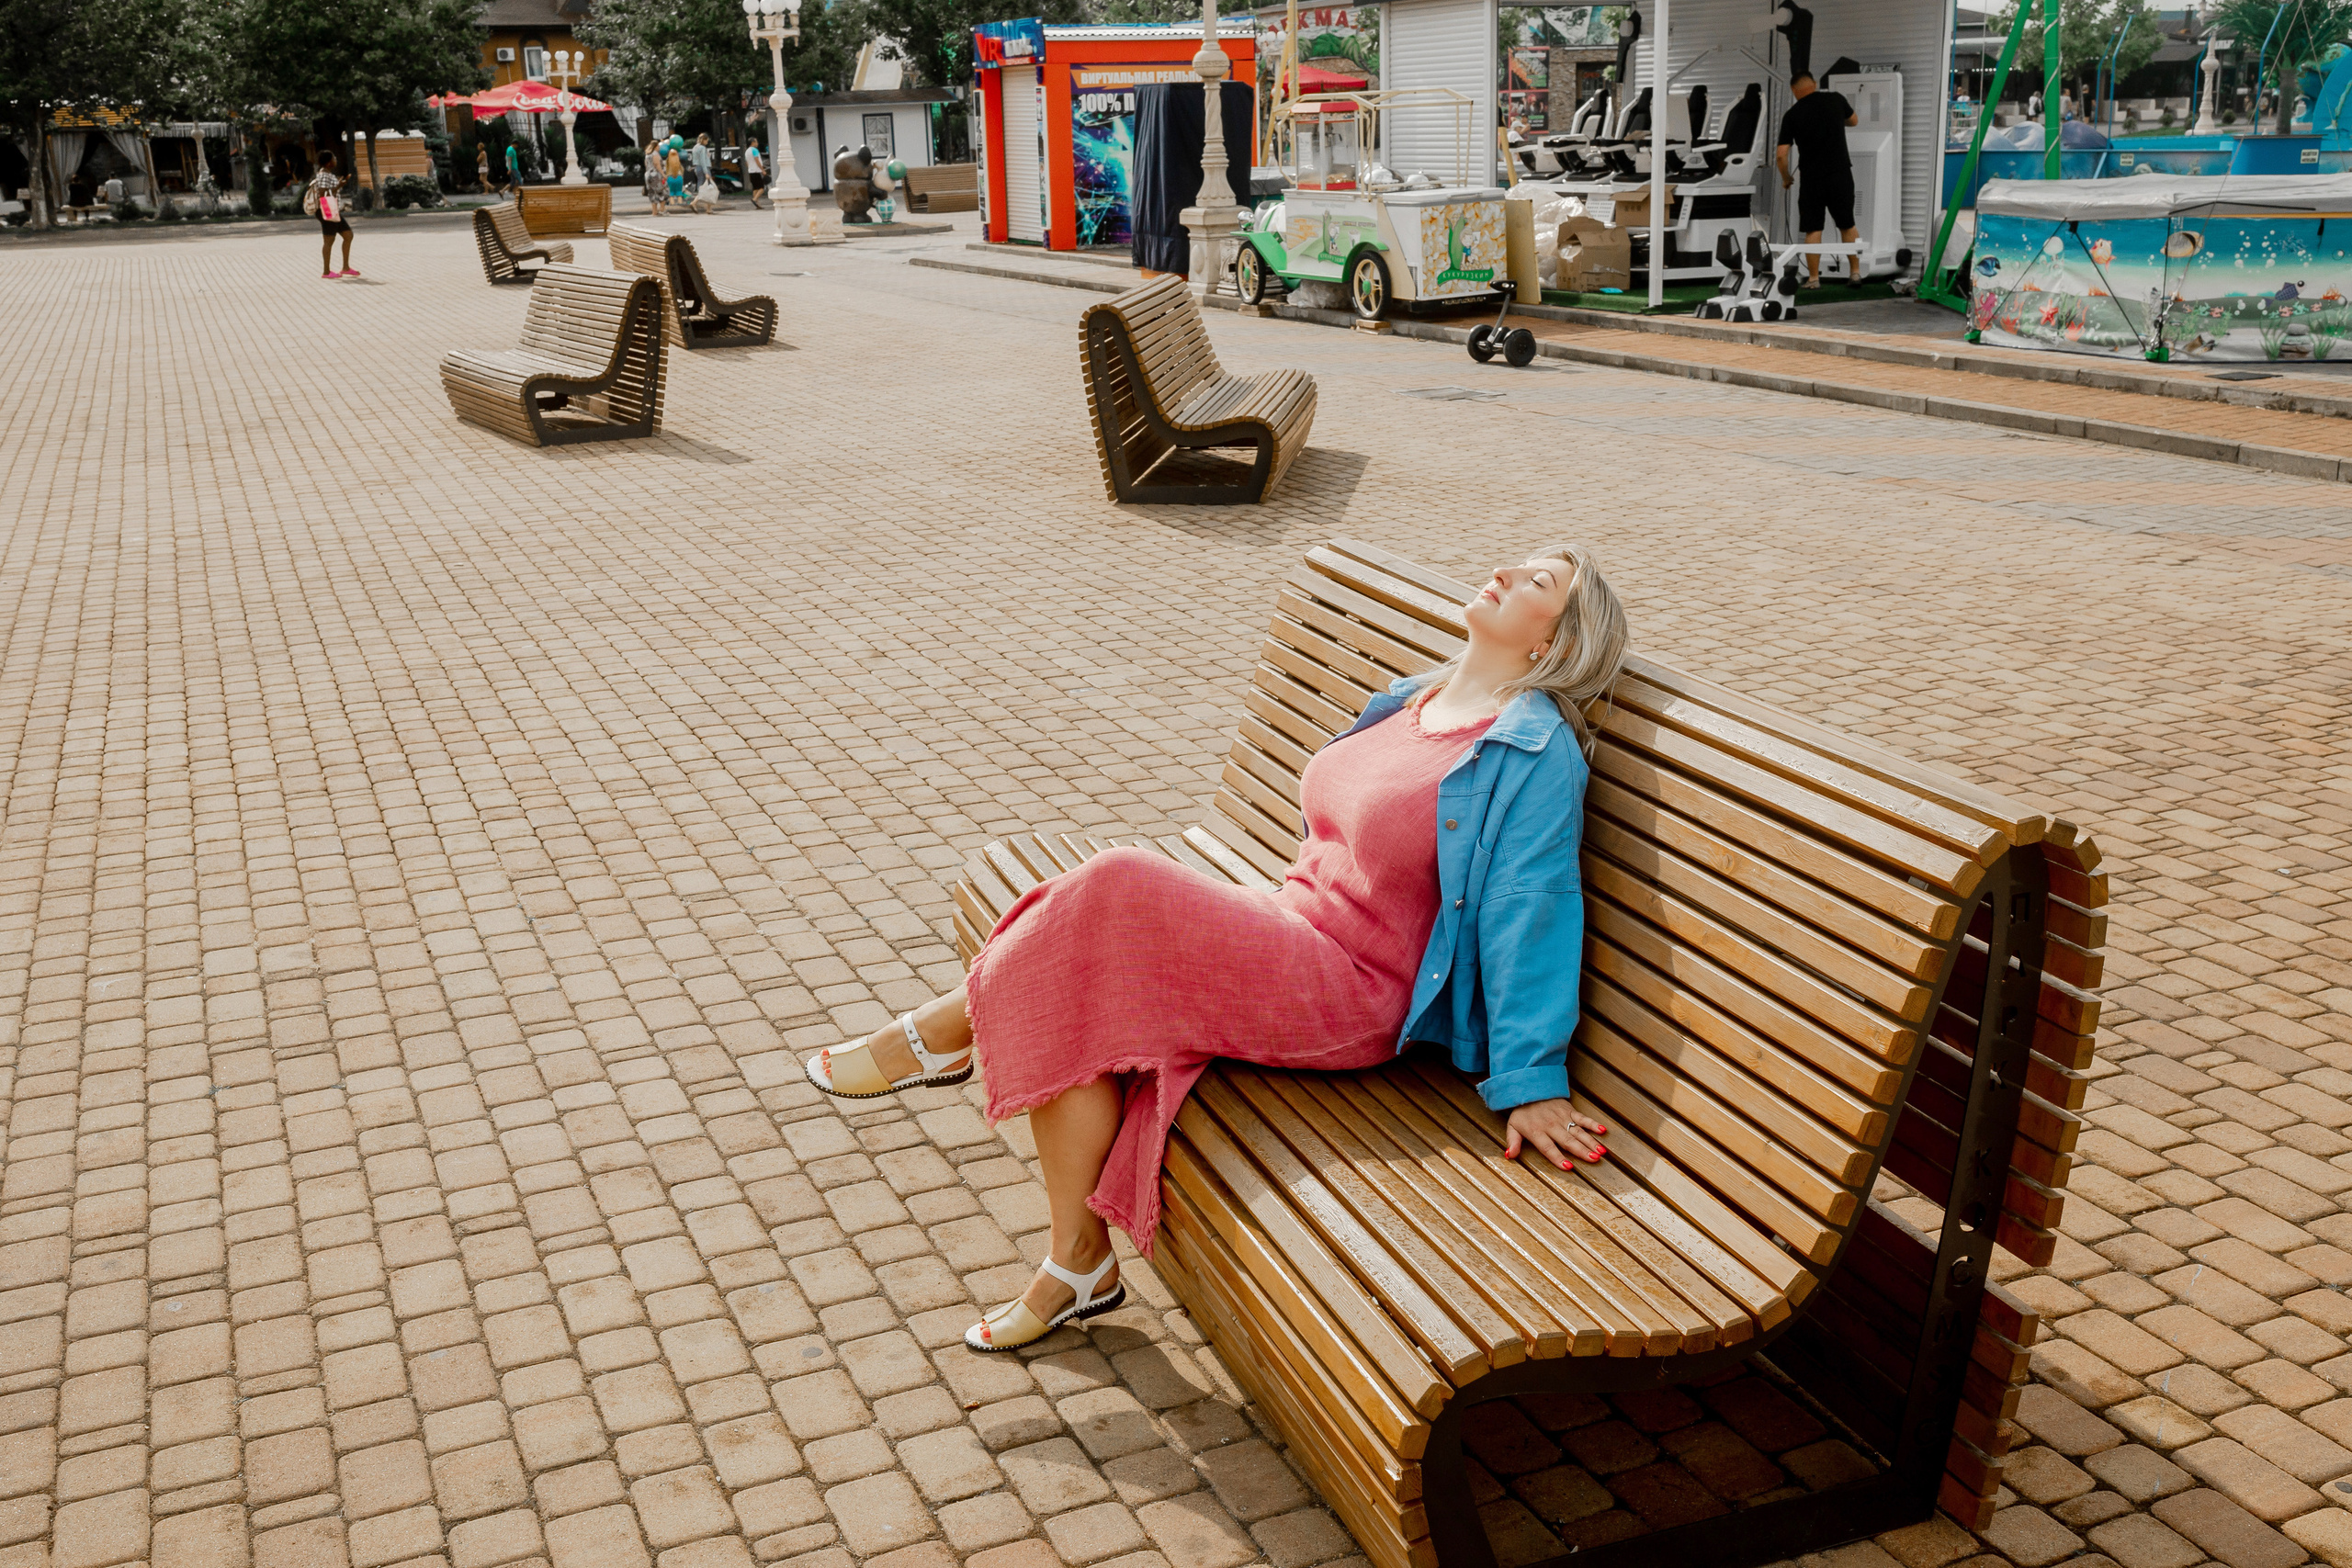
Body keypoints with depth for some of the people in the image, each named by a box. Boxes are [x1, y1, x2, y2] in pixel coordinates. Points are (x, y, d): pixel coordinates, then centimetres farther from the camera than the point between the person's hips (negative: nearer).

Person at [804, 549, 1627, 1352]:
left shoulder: (1536, 750, -12)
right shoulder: (1413, 701, 13)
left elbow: (1529, 914, -15)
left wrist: (1530, 1083, -15)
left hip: (1355, 998, -8)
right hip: (1287, 929, 8)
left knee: (1117, 890, -24)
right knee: (1076, 1001, -15)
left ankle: (945, 1033, -2)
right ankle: (1078, 1263, -4)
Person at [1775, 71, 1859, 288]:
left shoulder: (1792, 115, -3)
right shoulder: (1836, 100, 3)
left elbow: (1781, 155, -6)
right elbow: (1852, 120, 24)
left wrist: (1786, 178, 12)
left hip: (1811, 178, -2)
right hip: (1841, 174, 2)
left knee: (1813, 230, 6)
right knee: (1847, 225, 14)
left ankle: (1813, 278, 4)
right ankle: (1855, 272, 19)